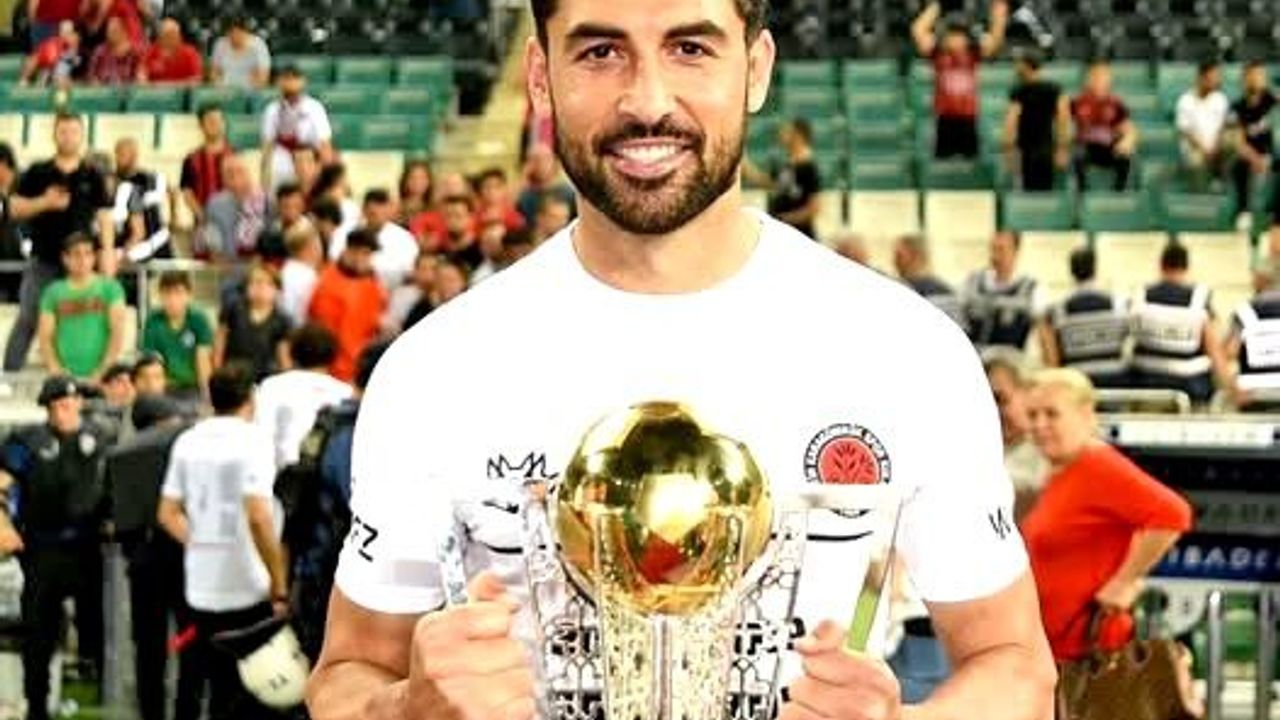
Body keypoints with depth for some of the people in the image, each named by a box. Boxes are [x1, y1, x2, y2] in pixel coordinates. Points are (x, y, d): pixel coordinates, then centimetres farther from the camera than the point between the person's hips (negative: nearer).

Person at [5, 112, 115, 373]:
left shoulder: (93, 176, 6)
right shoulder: (37, 173, 5)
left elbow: (103, 216, 5)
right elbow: (15, 208, 3)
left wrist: (107, 251, -6)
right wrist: (44, 202, -13)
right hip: (43, 260, -1)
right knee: (27, 320, -3)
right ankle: (10, 372, 1)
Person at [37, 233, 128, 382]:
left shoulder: (110, 288, 6)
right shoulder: (53, 293, 11)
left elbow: (118, 333, -2)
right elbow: (45, 338, 7)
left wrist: (103, 372, -12)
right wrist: (56, 370, -8)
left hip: (100, 377, -1)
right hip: (66, 377, 1)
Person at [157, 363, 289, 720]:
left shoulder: (188, 441, 8)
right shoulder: (252, 439, -10)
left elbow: (168, 514, 10)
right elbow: (258, 516, -20)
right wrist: (280, 587, -16)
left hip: (201, 587, 6)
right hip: (249, 587, -6)